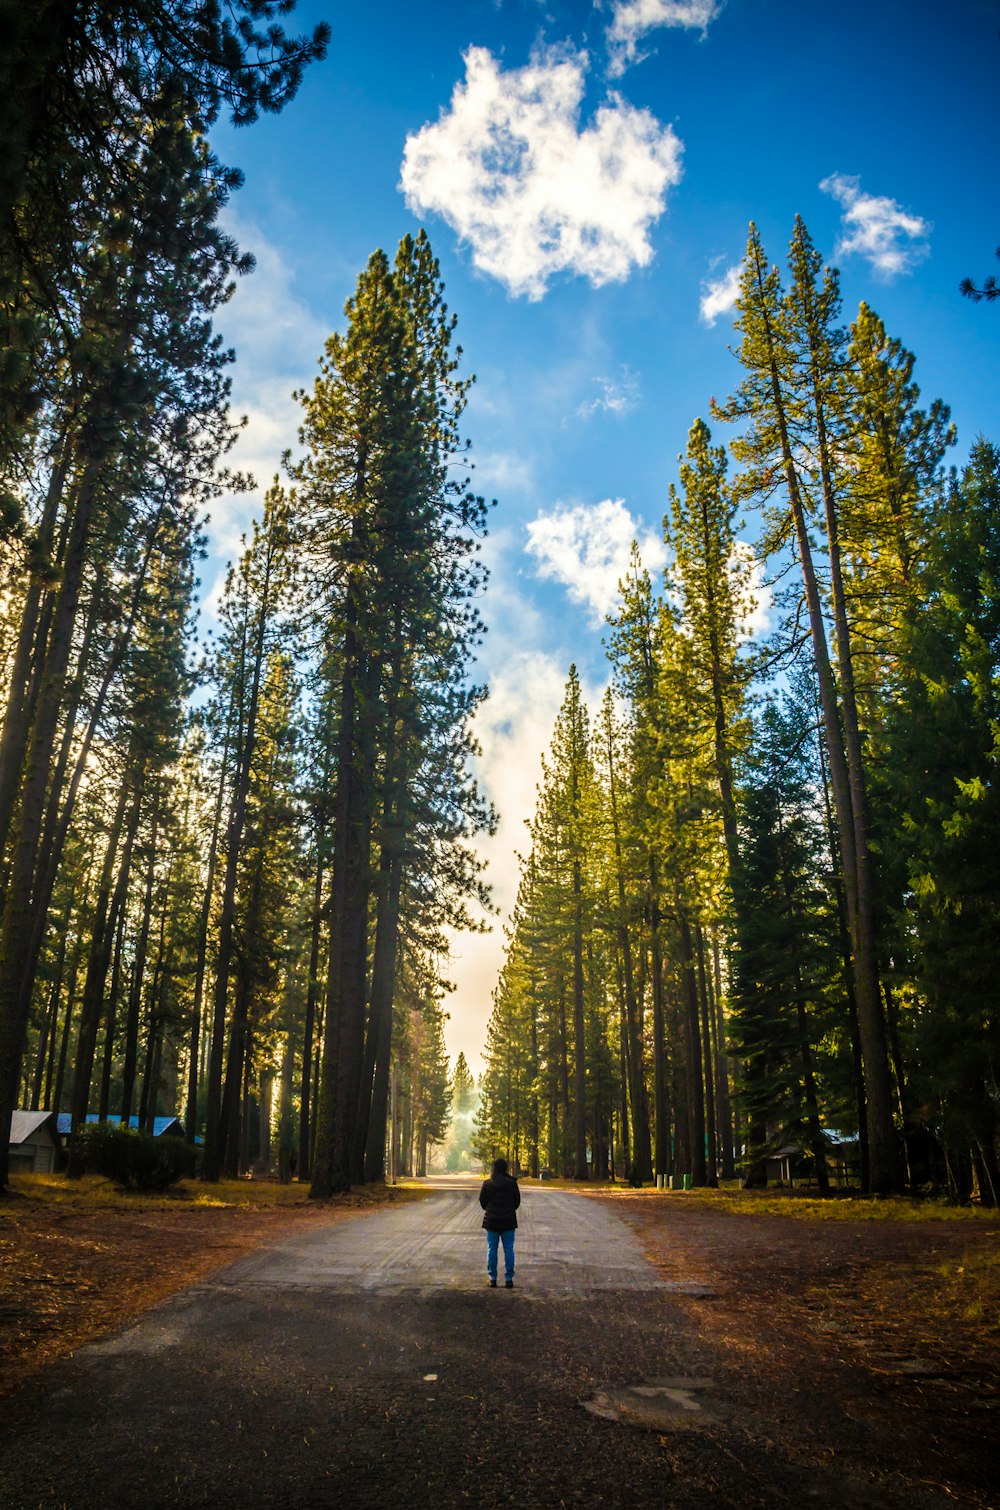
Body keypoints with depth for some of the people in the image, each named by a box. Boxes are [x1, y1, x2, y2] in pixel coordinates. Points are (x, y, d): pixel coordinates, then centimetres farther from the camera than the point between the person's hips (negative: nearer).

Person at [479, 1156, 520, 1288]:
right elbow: (517, 1200, 1)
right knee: (508, 1249, 6)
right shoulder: (511, 1183, -7)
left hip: (492, 1220, 0)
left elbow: (482, 1201, 2)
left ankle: (492, 1278, 8)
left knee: (491, 1249, 8)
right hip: (508, 1220, 0)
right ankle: (508, 1278, 5)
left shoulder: (487, 1184, -6)